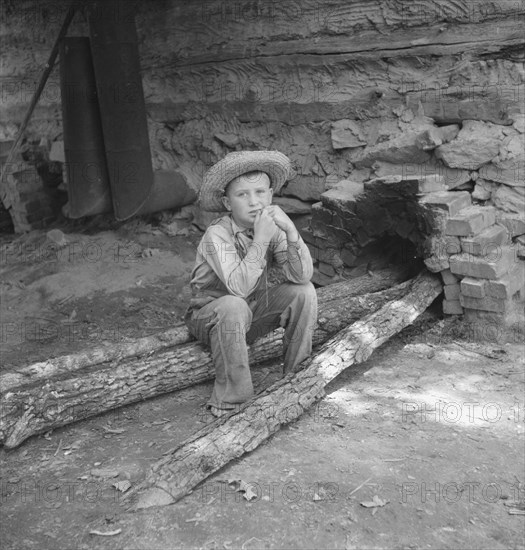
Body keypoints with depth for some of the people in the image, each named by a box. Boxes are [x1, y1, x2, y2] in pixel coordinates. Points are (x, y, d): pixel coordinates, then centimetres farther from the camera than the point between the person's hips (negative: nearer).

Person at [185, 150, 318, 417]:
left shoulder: (273, 227, -10)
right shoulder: (217, 235, -25)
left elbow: (302, 275, -21)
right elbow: (239, 287, -37)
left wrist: (290, 230, -34)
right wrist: (260, 239, -40)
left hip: (254, 311, 5)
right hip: (208, 315, -5)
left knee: (304, 292, -14)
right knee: (233, 307, -39)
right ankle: (230, 400, -23)